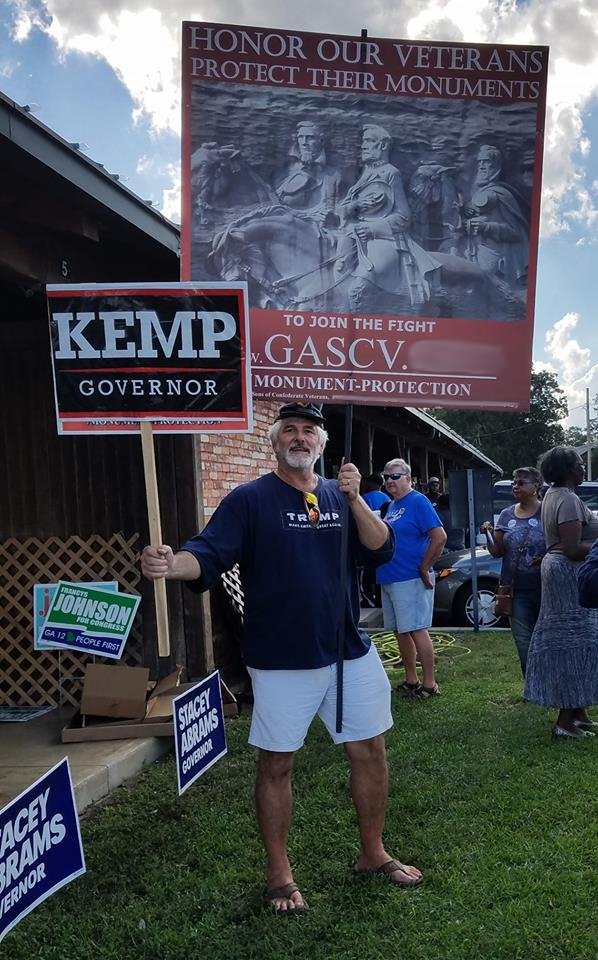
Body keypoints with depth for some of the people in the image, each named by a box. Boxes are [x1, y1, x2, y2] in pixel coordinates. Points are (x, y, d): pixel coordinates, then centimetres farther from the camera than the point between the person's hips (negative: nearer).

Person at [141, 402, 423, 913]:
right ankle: (279, 873, 25)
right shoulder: (250, 499, -5)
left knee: (370, 751, 13)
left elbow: (382, 549, -3)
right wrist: (171, 564, -38)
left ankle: (373, 853, 34)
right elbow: (209, 554, -17)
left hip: (351, 654, 4)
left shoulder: (341, 496, 8)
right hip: (280, 661, -4)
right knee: (277, 764, 6)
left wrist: (354, 498, -17)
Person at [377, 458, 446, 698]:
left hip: (410, 580, -9)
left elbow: (440, 537, -18)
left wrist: (424, 569, -15)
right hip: (389, 579, 9)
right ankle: (411, 681, 23)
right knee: (401, 632, 13)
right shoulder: (391, 506, 15)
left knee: (417, 630, -5)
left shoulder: (418, 501, -10)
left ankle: (430, 685, 2)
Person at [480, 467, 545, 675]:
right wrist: (488, 534, -8)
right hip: (516, 589, 4)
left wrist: (546, 559, -22)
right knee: (524, 642, 8)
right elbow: (497, 551, 9)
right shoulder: (507, 515, 9)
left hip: (543, 588, -4)